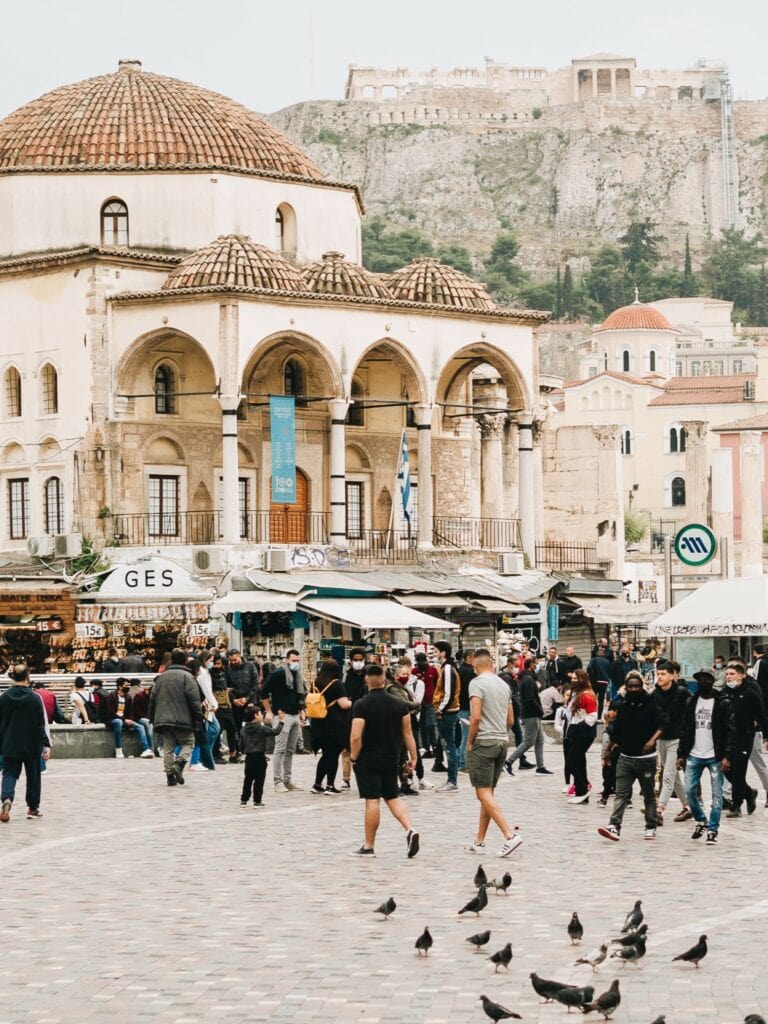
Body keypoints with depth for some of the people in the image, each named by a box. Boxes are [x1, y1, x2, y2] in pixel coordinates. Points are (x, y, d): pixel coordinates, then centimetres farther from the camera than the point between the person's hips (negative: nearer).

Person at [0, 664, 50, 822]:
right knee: (33, 776, 13)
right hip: (31, 746, -1)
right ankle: (33, 808, 20)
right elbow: (41, 724, -11)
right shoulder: (35, 698, -11)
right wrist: (46, 744, -7)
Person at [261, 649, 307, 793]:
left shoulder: (298, 676, 15)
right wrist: (270, 712, -11)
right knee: (280, 749, -8)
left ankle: (287, 780, 18)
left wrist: (302, 712, 14)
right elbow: (264, 693, -11)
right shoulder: (278, 674, -9)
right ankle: (278, 782, -8)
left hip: (295, 716, 8)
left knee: (290, 750, 12)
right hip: (283, 715, -8)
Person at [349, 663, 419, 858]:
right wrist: (413, 757, 12)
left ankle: (369, 846, 4)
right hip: (391, 759, 4)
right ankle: (410, 830, -5)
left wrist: (354, 758, -5)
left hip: (368, 760, -4)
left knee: (372, 801, -2)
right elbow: (408, 733, 6)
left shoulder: (361, 705, -12)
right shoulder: (399, 704, 3)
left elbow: (356, 737, -17)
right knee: (393, 797, 16)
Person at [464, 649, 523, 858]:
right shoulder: (504, 685, 12)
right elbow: (510, 720, 16)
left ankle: (510, 835, -20)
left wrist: (469, 742, -7)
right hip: (502, 742, 7)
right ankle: (479, 841, 17)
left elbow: (476, 717, -18)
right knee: (488, 793, 13)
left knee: (484, 793, -8)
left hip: (483, 742, -7)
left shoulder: (477, 683, -10)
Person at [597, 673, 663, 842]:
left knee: (649, 795, 9)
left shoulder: (650, 706, -4)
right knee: (621, 794, -8)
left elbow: (660, 726, -12)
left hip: (646, 758, -3)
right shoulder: (622, 707, 9)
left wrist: (652, 740, -30)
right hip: (625, 757, 3)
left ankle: (650, 827, 18)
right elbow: (616, 731, 17)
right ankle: (615, 826, -18)